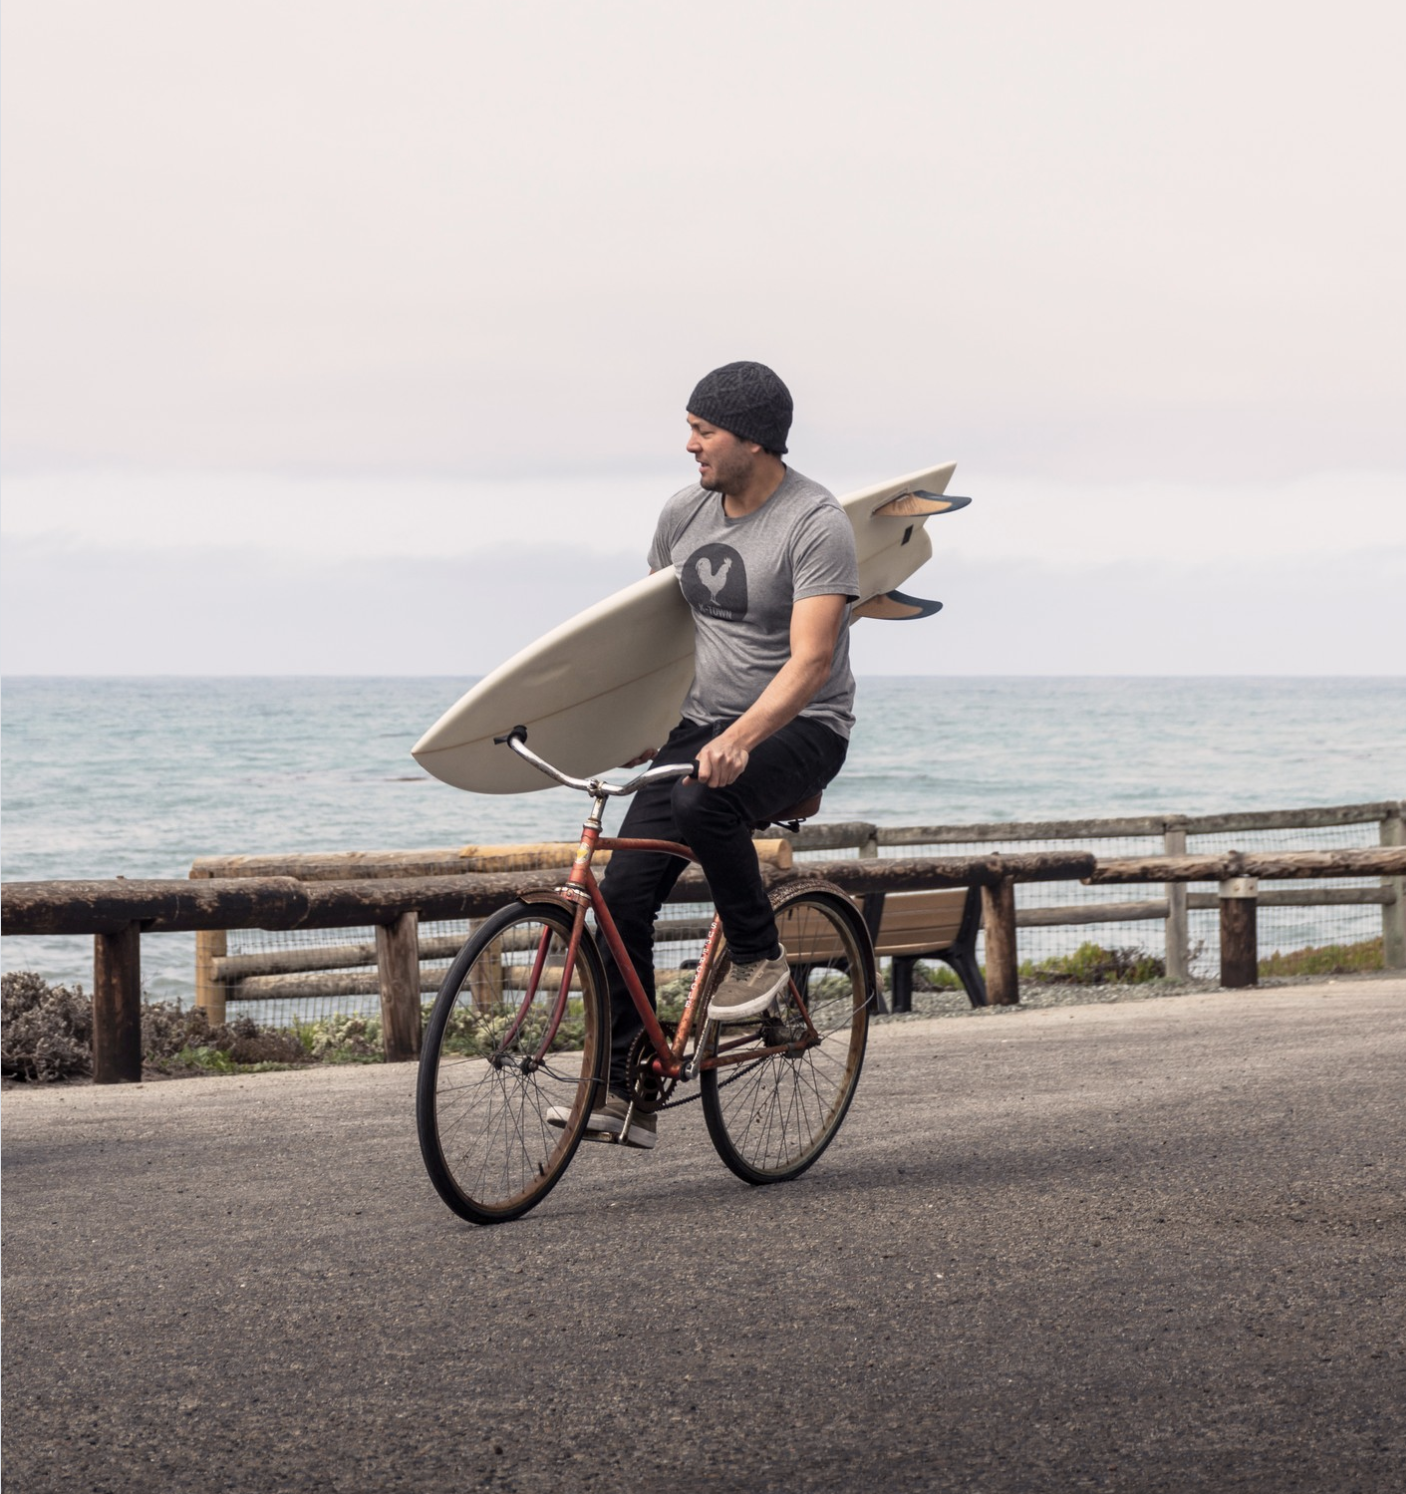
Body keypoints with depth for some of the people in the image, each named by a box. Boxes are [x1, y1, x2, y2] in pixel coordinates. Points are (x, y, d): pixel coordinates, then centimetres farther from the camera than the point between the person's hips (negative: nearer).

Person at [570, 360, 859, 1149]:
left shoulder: (816, 524, -17)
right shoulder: (687, 513, 5)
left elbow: (810, 662, -27)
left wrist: (739, 740, -39)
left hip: (800, 729, -6)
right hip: (704, 725, 7)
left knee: (703, 802, -38)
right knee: (623, 893, -10)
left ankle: (761, 955, -12)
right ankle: (622, 1094, -5)